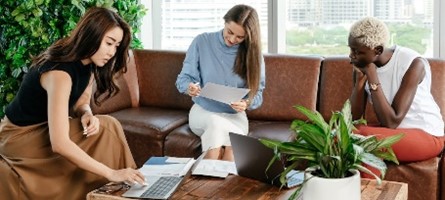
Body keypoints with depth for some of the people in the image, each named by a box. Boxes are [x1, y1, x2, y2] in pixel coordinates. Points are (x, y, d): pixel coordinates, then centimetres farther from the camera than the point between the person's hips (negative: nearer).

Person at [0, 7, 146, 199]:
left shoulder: (87, 62, -6)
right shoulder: (59, 73, -33)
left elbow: (81, 102, 6)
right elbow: (59, 144, -39)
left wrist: (87, 115, -19)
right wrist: (111, 174, -41)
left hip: (43, 128, 8)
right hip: (21, 137, -8)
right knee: (106, 129, -20)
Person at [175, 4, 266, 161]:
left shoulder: (253, 53, -3)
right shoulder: (202, 42, -6)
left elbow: (257, 92, -1)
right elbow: (184, 78, -5)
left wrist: (246, 103, -24)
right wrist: (189, 87, -29)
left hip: (235, 116, 0)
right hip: (203, 111, 0)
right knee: (216, 123, -36)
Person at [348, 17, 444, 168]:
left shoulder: (413, 63, -23)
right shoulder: (362, 65, -6)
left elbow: (391, 122, -27)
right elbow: (353, 117, -10)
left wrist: (372, 76, -27)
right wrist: (360, 79, -21)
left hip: (426, 135, -6)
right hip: (393, 131, 6)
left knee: (362, 135, -29)